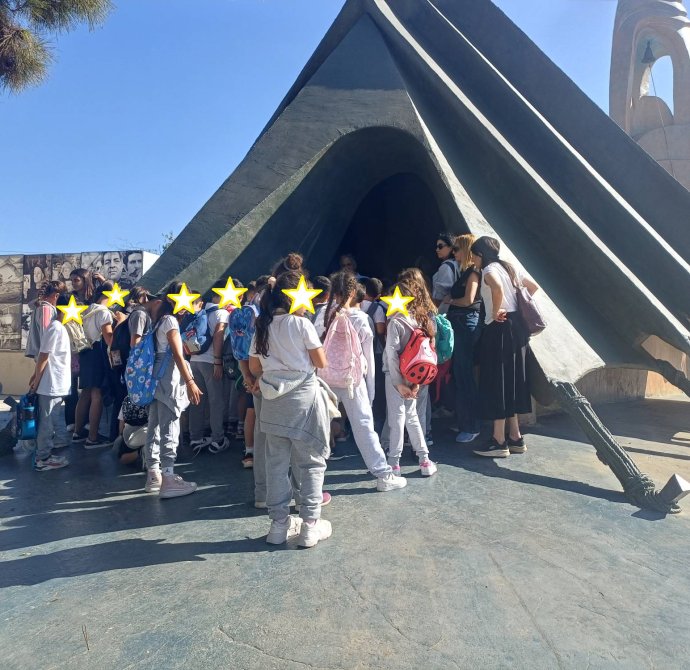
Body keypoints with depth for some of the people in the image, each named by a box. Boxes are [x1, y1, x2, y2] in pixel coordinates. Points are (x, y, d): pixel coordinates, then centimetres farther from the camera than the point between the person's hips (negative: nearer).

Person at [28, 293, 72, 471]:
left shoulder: (59, 327, 13)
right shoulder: (56, 327, -17)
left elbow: (43, 355, 16)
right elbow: (43, 356, -17)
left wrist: (36, 377, 16)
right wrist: (36, 380, -12)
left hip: (55, 384, 9)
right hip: (52, 384, -9)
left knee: (49, 421, 15)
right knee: (47, 421, -1)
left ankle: (44, 452, 24)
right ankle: (43, 458, 6)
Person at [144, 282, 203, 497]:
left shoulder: (162, 320, 18)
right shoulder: (170, 320, -10)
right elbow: (178, 355, -18)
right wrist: (190, 382, -20)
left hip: (158, 378, 10)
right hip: (169, 378, -10)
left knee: (155, 428, 13)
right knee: (169, 430, -7)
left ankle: (154, 475, 22)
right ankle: (168, 480, -4)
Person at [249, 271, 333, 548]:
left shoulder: (263, 327, 6)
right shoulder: (302, 324, -9)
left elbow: (254, 367, 10)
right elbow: (321, 362, -5)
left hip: (273, 400, 5)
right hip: (303, 398, -5)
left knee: (276, 462, 12)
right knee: (312, 462, 7)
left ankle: (279, 523, 20)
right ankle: (310, 525, 10)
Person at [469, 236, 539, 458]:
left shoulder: (489, 269, -10)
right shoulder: (509, 268, 16)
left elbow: (498, 288, -32)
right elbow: (534, 287, 24)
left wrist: (496, 312, -18)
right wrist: (519, 307, 18)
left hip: (499, 329, -9)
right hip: (516, 327, 9)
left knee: (497, 383, -4)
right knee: (510, 382, 14)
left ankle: (499, 442, 1)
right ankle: (515, 437, 20)